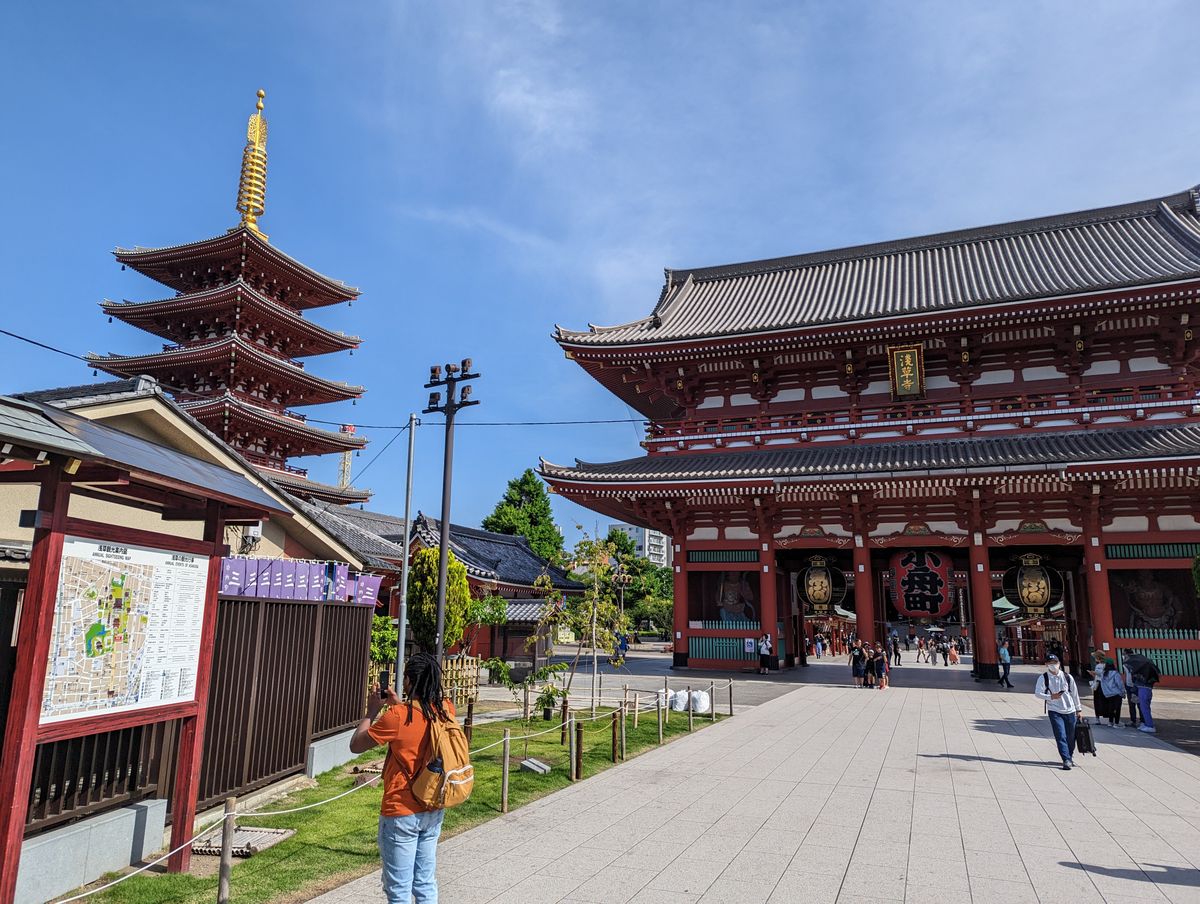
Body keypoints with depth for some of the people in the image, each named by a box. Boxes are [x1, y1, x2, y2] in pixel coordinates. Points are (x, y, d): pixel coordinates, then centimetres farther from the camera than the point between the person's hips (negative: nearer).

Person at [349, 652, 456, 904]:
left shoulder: (396, 716, -21)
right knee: (426, 883, 18)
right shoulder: (446, 709, -4)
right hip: (434, 810, 6)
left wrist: (372, 711, 2)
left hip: (401, 813, -5)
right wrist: (399, 704, 13)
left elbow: (356, 745, -9)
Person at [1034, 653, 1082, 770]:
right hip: (1054, 711, -3)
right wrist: (1051, 697, -25)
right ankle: (1066, 760, -10)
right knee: (1061, 736, -12)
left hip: (1070, 711, 3)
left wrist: (1078, 709, 15)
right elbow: (1037, 693, -10)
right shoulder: (1043, 678, -3)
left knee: (1071, 737, 10)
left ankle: (1069, 757, 30)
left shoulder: (1067, 677, 5)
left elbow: (1075, 693, 13)